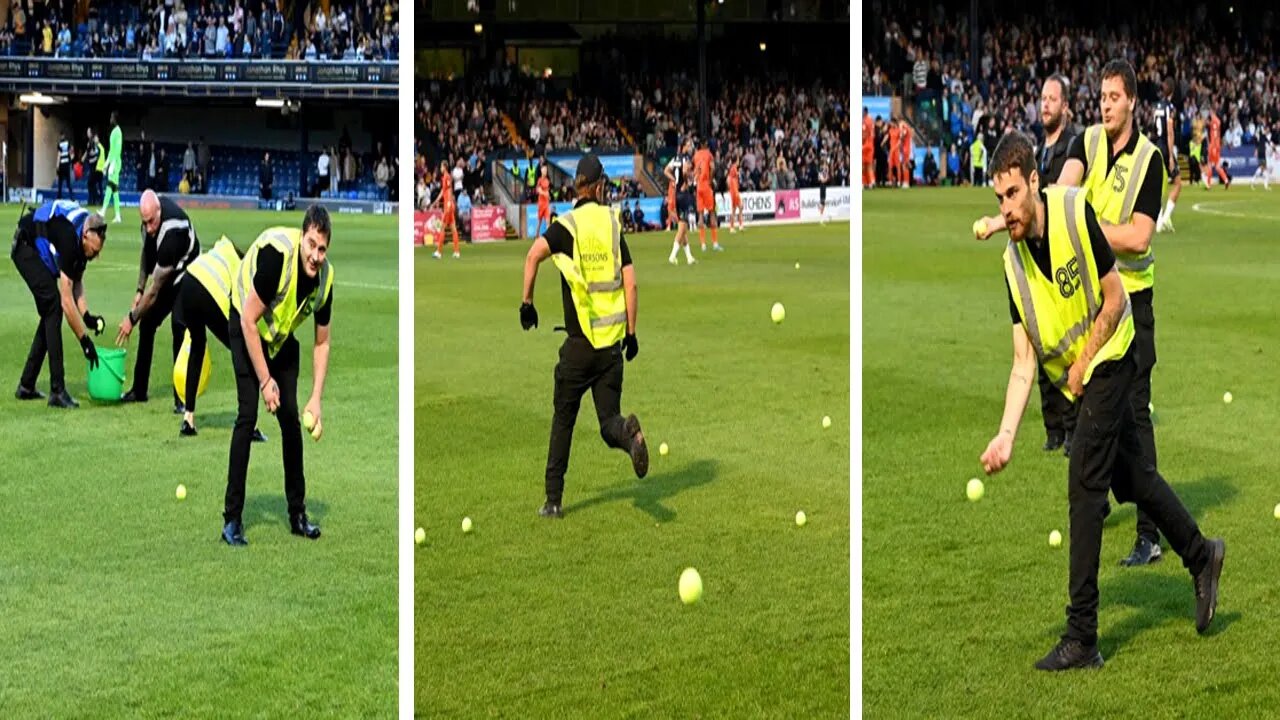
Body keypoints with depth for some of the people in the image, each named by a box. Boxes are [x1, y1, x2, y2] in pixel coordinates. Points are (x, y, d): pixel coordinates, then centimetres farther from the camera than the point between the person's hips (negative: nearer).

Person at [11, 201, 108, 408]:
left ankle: (26, 386, 16)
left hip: (39, 250, 9)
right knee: (53, 307, -18)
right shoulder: (68, 238, -35)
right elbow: (67, 301, -32)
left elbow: (77, 281, 2)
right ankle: (57, 391, -21)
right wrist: (85, 340, -28)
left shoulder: (87, 235, -11)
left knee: (50, 313, 9)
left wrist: (87, 316, -12)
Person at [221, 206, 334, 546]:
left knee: (291, 417, 4)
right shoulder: (277, 253, -37)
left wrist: (316, 400, -10)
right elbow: (249, 320, -28)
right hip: (246, 328, -5)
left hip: (282, 335, 5)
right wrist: (265, 381, -25)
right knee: (248, 416, -14)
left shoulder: (325, 277, -19)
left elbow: (322, 342, -4)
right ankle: (232, 519, -11)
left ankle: (297, 512, 15)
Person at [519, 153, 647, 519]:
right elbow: (630, 284, 0)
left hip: (579, 343, -2)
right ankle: (628, 432, -29)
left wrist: (527, 302, -7)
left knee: (563, 420, 11)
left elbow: (534, 255, -20)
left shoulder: (567, 225, -3)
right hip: (612, 342, 2)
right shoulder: (612, 223, 4)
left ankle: (554, 500, 13)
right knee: (608, 421, 6)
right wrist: (631, 333, 9)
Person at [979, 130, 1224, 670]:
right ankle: (1201, 558, 43)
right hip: (1074, 373, 6)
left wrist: (1082, 366, -12)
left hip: (1110, 358, -6)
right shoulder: (1013, 262, -9)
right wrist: (1006, 434, -17)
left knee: (1085, 485, -13)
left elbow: (1114, 299, -14)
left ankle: (1081, 635, -11)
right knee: (1131, 478, 17)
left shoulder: (1076, 213, -24)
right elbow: (1024, 363, -8)